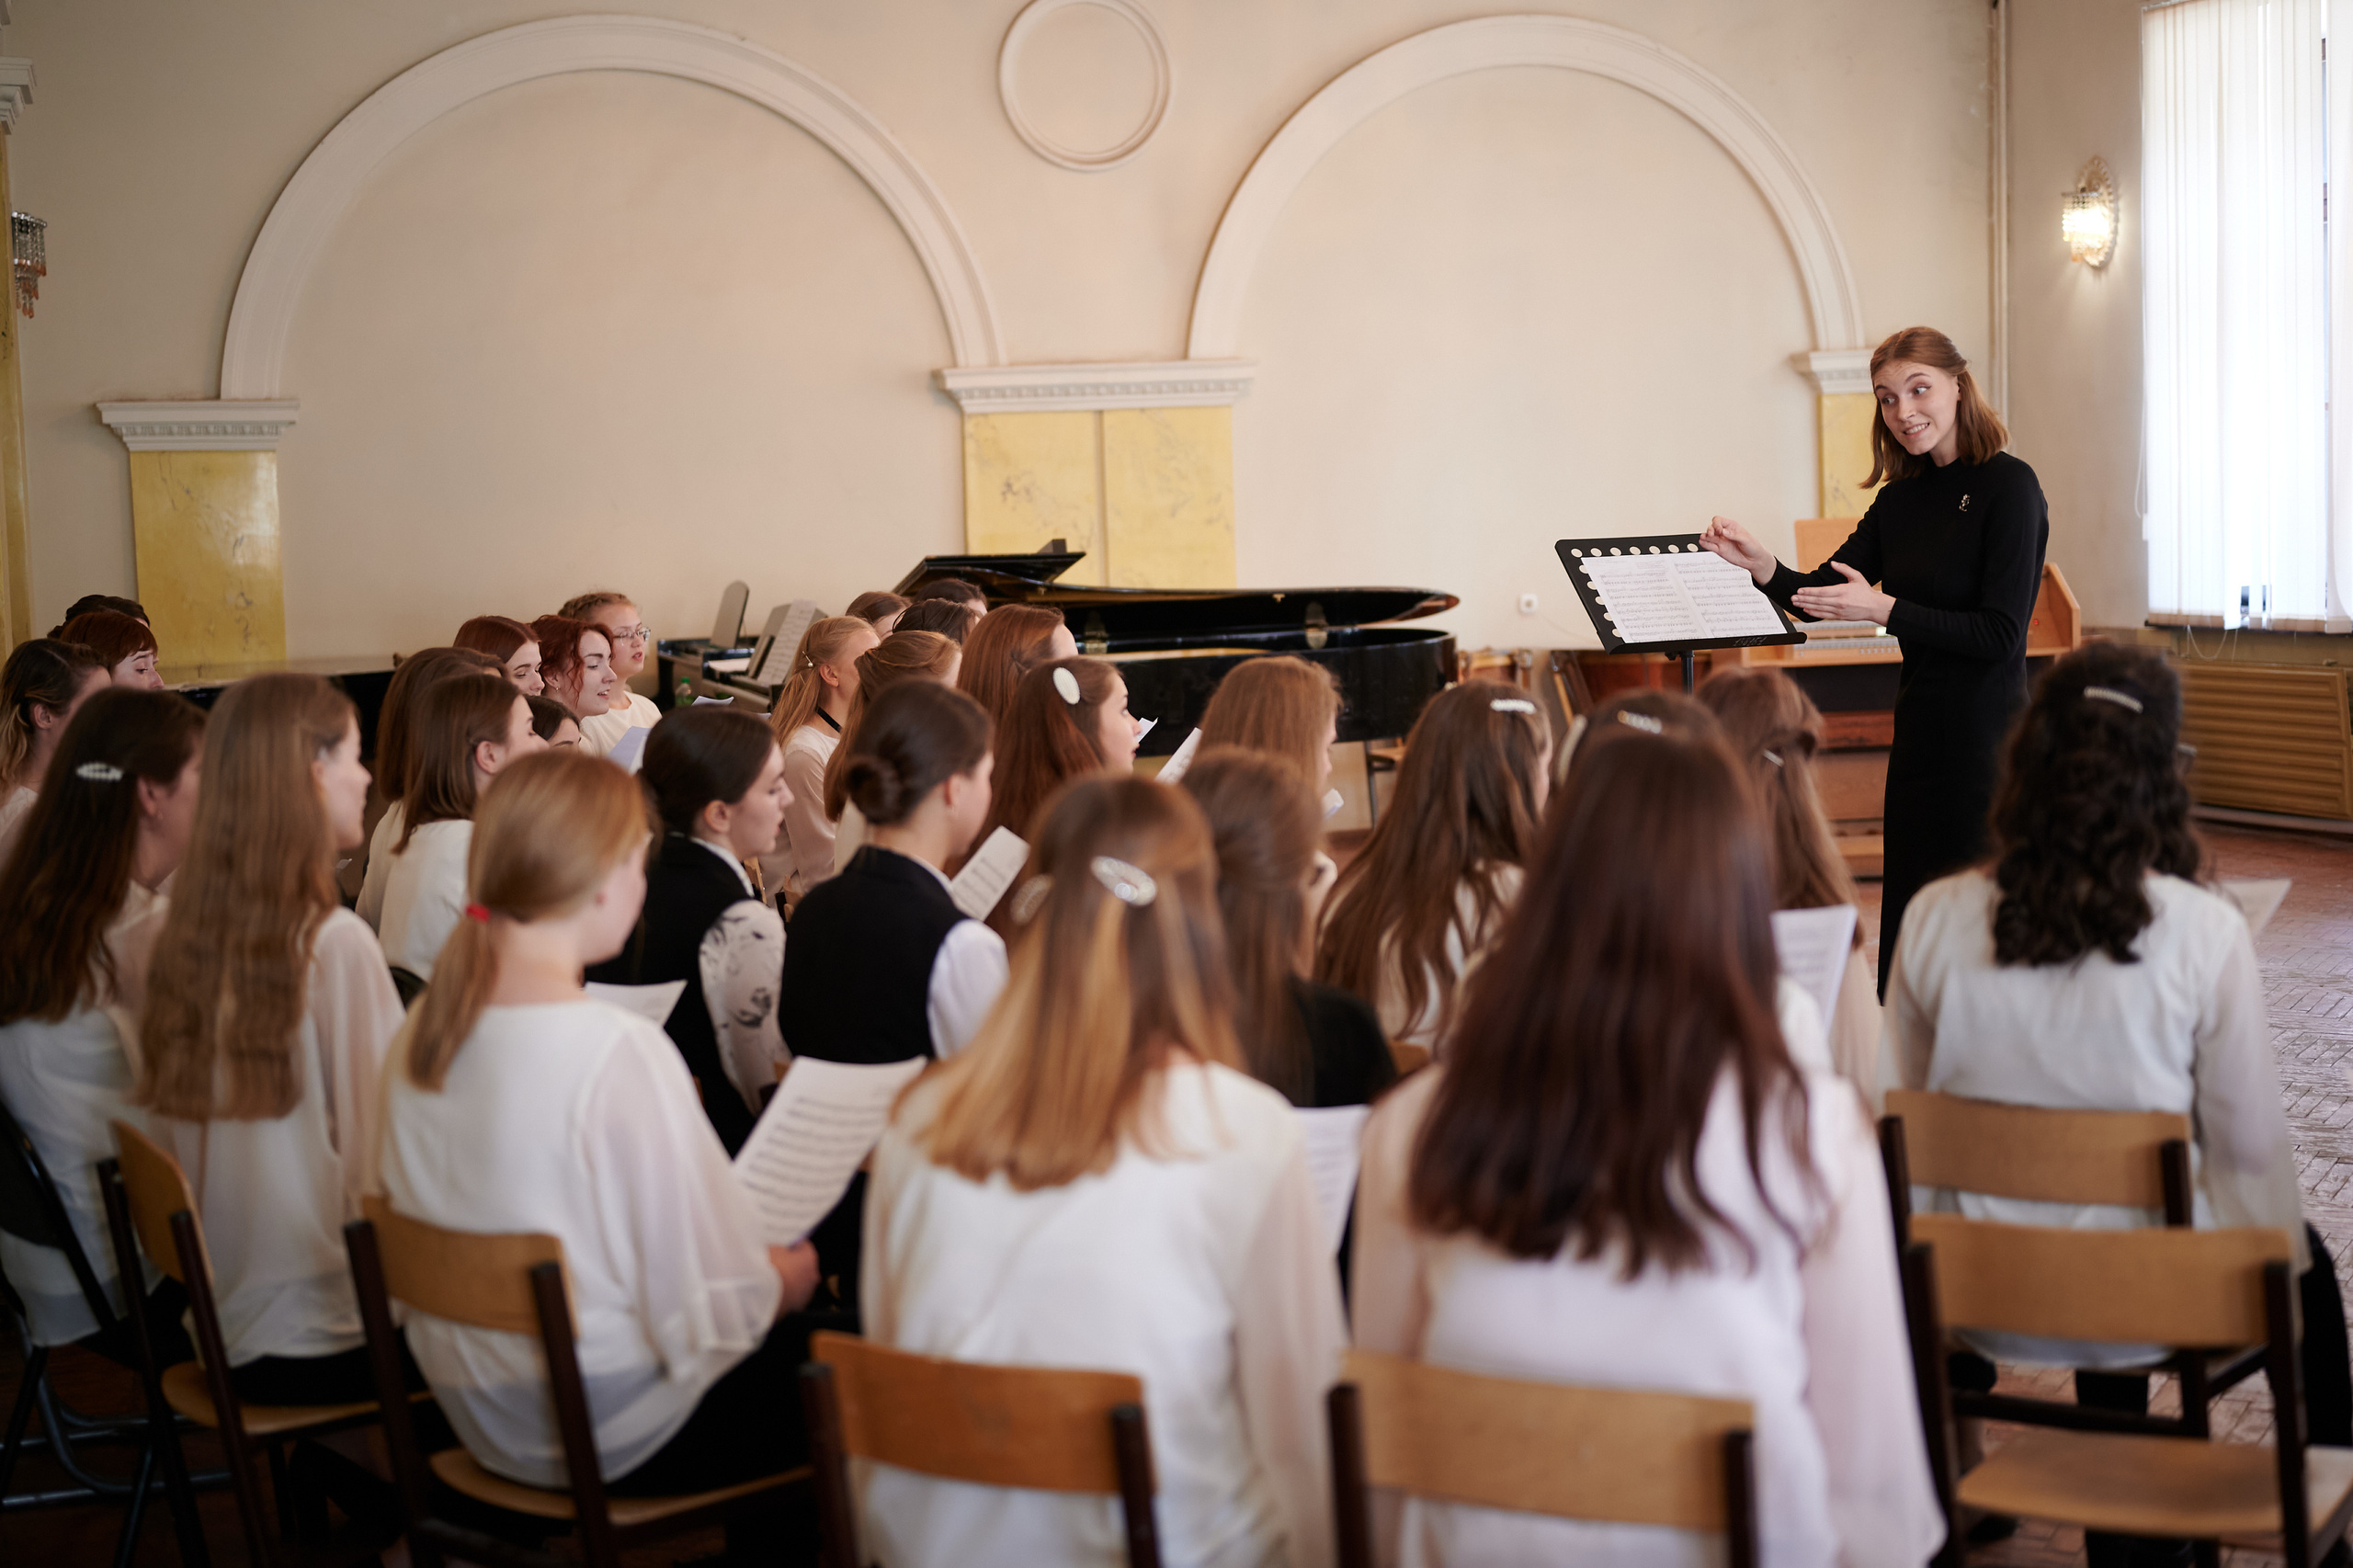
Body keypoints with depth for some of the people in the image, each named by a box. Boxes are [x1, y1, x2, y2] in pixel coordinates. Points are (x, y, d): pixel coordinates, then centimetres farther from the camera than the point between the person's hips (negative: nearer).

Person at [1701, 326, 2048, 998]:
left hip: (1984, 738, -8)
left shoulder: (2008, 487, -10)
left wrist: (1883, 608, -20)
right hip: (1920, 734, 8)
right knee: (1907, 931, 11)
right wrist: (1762, 567, -11)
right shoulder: (1899, 499, 12)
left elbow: (2000, 634, -16)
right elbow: (1821, 597, 8)